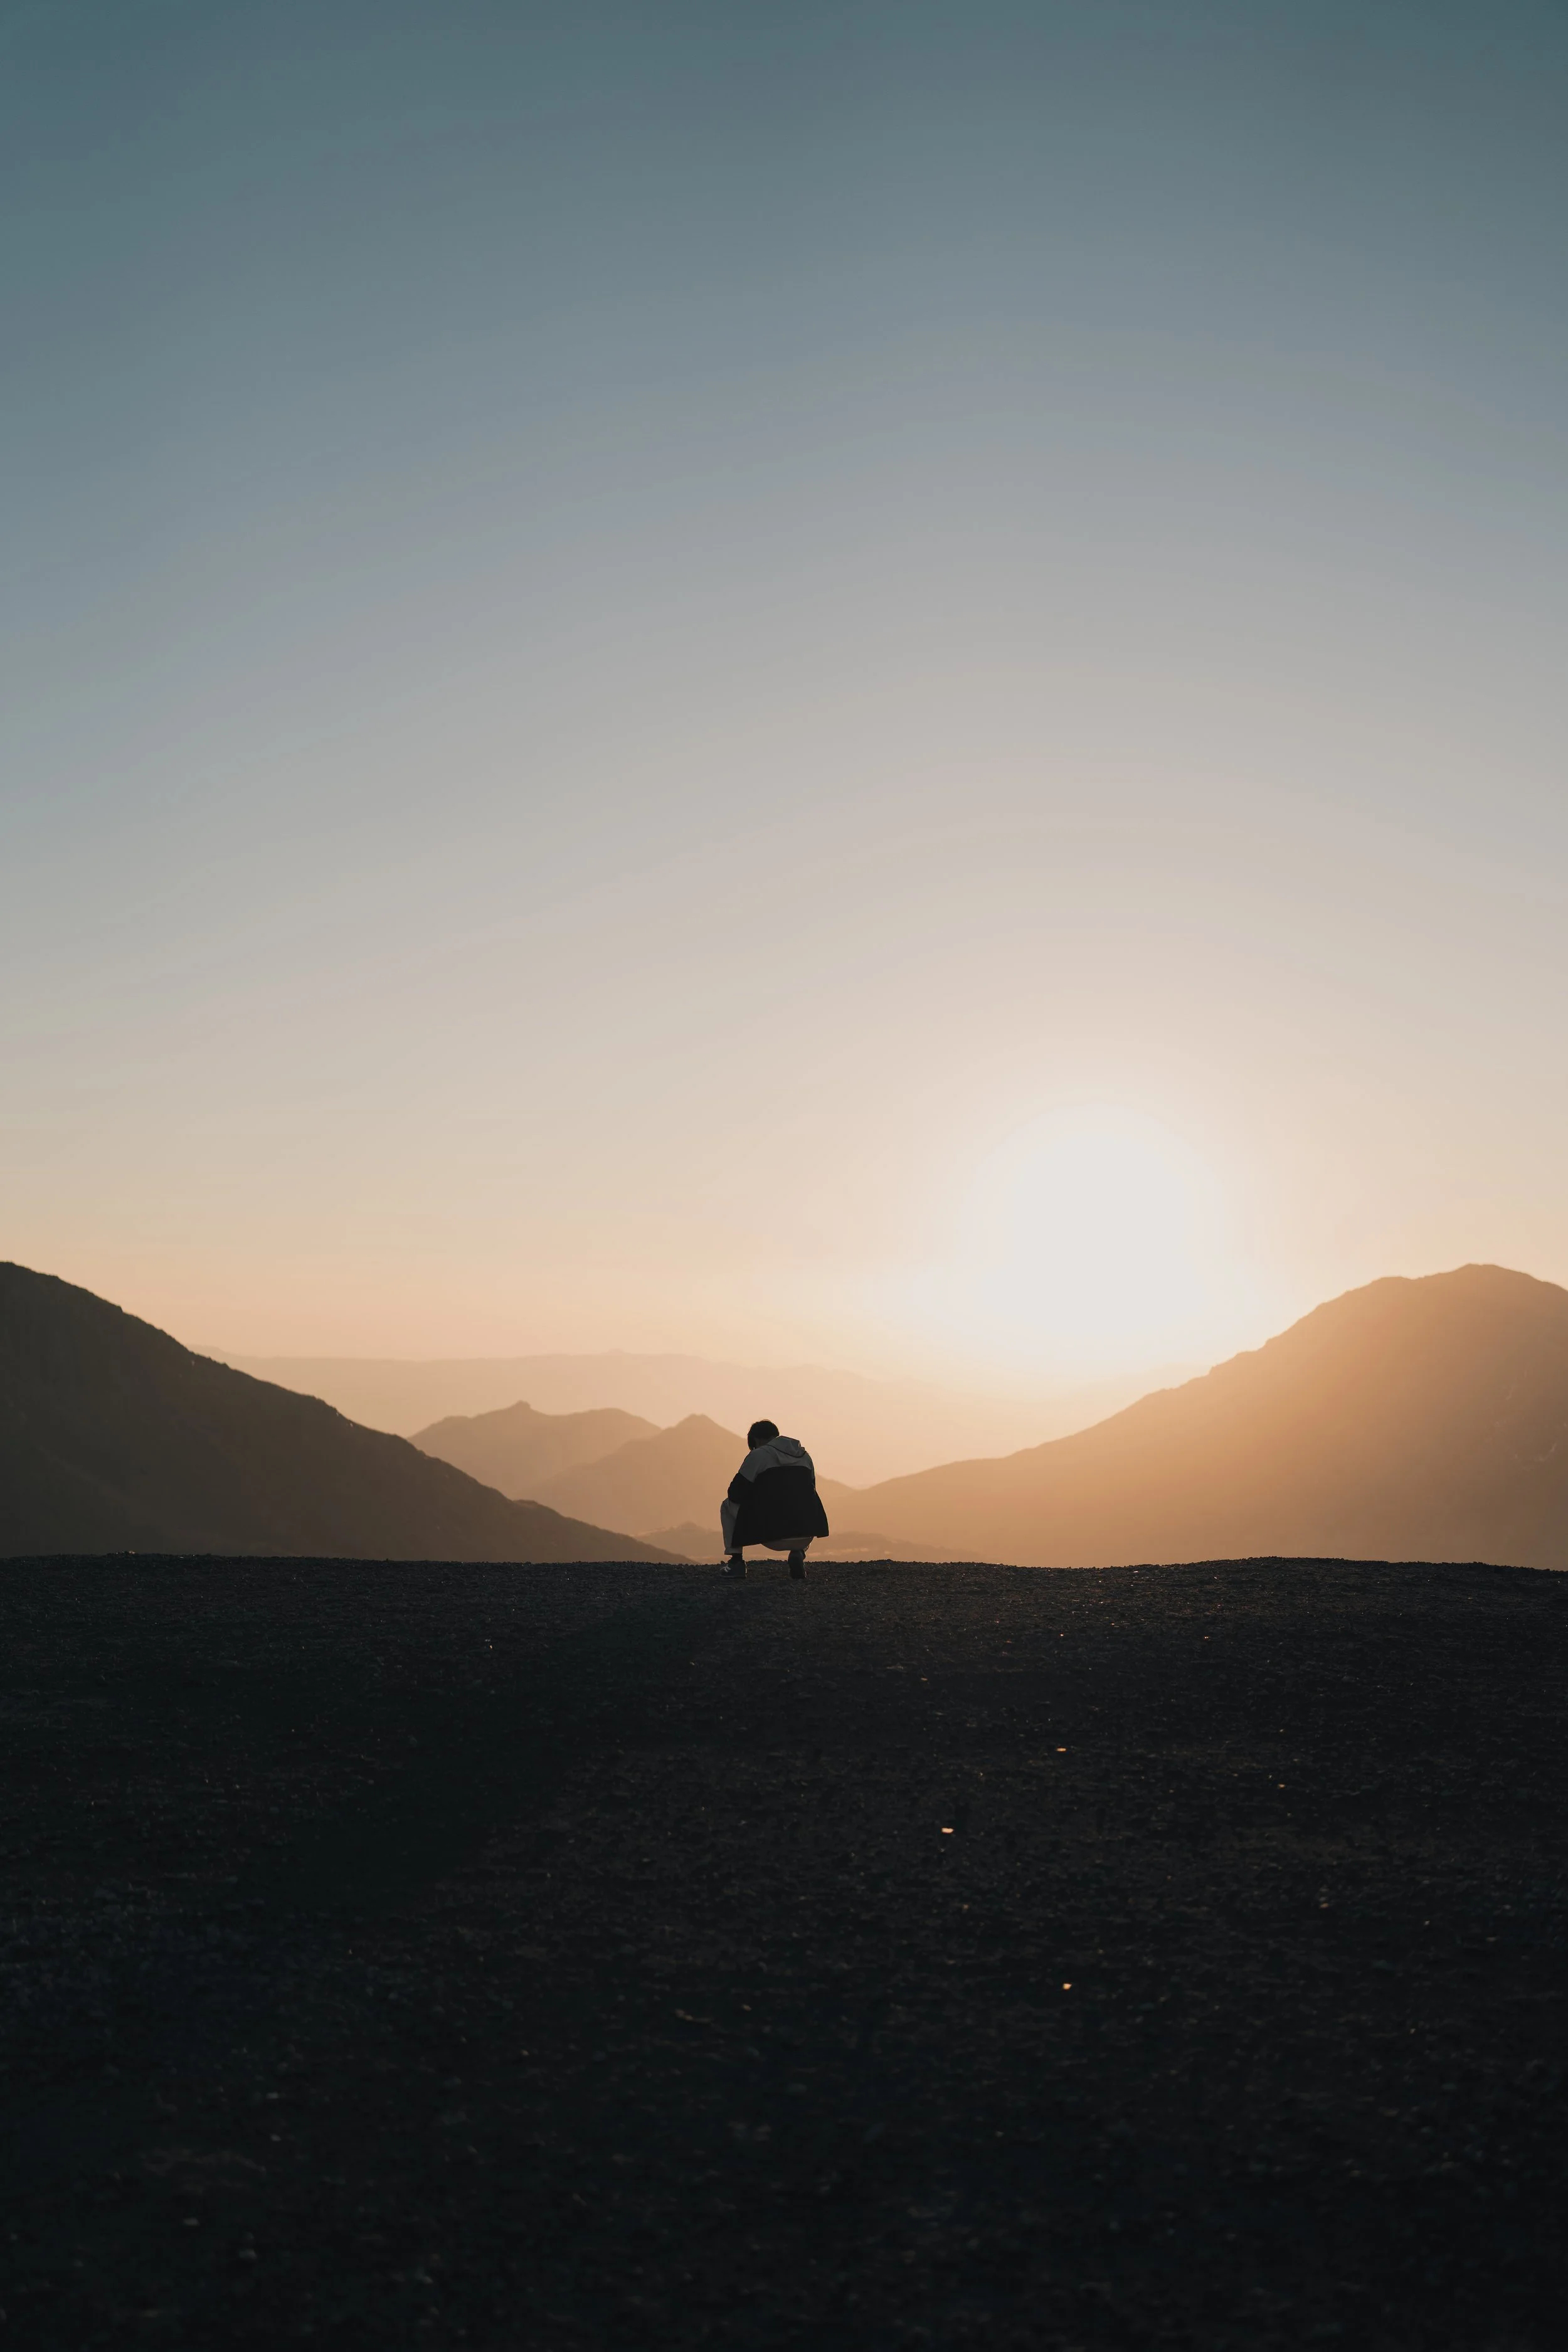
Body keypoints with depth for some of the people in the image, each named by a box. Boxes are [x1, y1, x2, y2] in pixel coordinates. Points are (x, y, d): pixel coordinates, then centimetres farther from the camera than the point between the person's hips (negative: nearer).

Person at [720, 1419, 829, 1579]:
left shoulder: (758, 1455, 2)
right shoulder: (804, 1455, 18)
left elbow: (736, 1494, 2)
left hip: (771, 1533, -4)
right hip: (806, 1535, 4)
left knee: (728, 1506, 21)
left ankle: (736, 1561, 13)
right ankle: (798, 1554, 12)